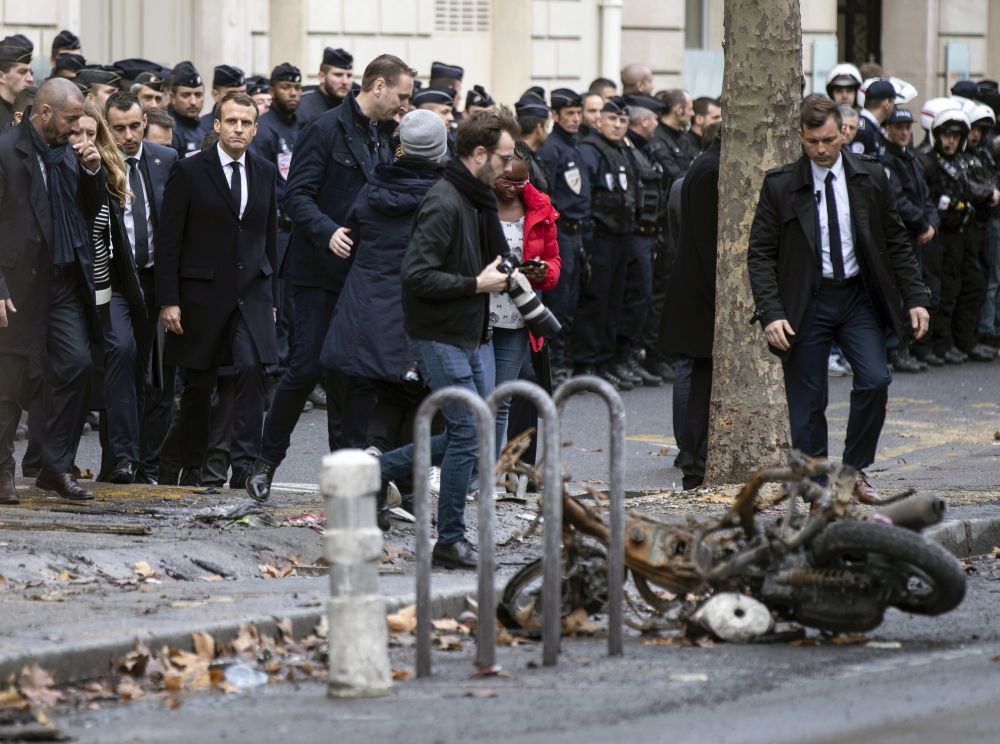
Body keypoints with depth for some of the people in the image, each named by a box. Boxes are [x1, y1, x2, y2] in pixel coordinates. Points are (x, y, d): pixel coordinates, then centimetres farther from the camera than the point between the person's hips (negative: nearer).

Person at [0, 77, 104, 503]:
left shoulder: (68, 152, 10)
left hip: (67, 282, 6)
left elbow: (89, 213, 18)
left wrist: (92, 172, -1)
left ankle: (57, 468, 8)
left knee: (76, 365, -2)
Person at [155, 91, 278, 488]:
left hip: (252, 291, 2)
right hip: (202, 292, -2)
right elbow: (168, 240, -5)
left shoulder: (265, 173, 10)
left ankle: (245, 463, -15)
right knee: (198, 384, 5)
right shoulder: (189, 171, -3)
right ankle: (193, 467, 17)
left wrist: (271, 296, 14)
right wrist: (168, 300, -10)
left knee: (252, 369, -15)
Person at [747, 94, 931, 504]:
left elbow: (896, 242, 9)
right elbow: (760, 254, -5)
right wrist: (771, 313, -15)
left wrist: (915, 298, 2)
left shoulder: (870, 177, 2)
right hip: (806, 302, -2)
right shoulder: (780, 185, -5)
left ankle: (855, 470, 6)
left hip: (859, 296, 2)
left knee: (875, 381, -13)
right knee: (807, 402, -1)